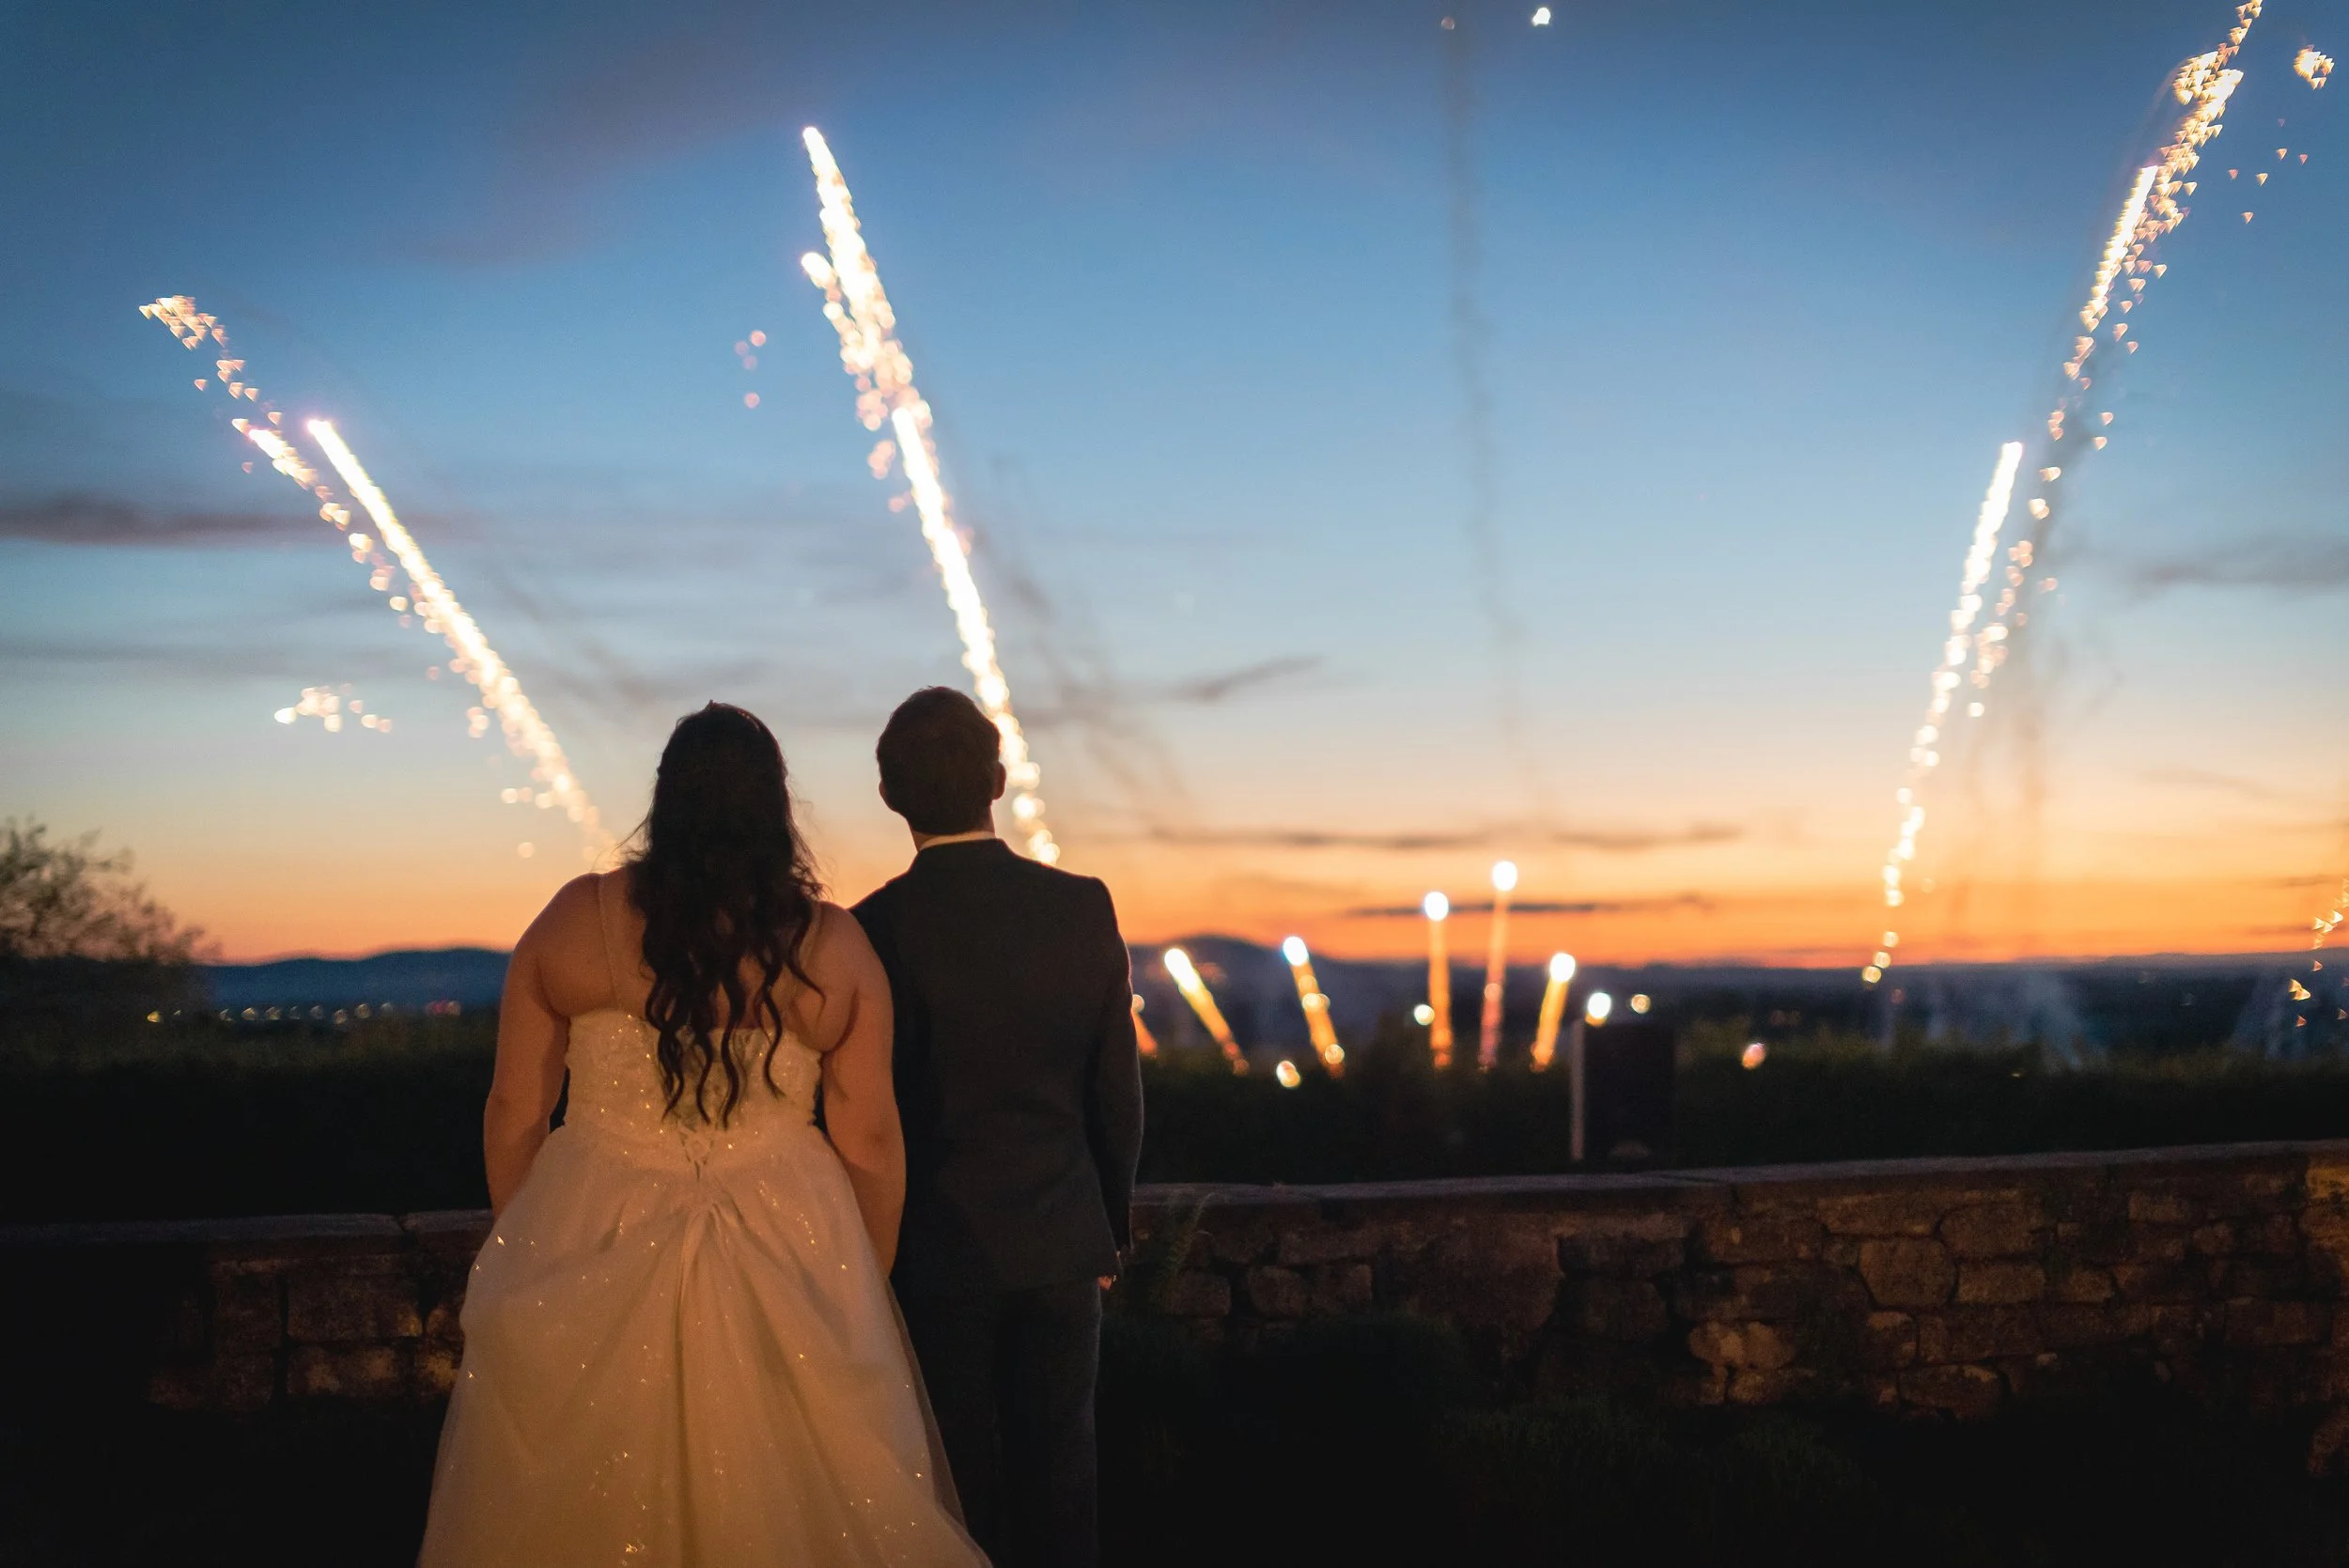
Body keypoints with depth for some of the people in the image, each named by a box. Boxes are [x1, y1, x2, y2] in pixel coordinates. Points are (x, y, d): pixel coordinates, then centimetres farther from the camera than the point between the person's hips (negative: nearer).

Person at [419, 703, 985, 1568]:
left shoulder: (577, 919, -5)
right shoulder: (831, 946, -5)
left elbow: (514, 1111, -1)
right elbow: (870, 1139, -3)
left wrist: (517, 1257, 12)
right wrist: (870, 1293, 9)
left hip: (589, 1258, 0)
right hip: (788, 1264, 0)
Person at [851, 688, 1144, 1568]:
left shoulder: (881, 926, -16)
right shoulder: (1084, 908, -6)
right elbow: (1117, 1087, 1)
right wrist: (1111, 1222, 15)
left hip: (937, 1254, -3)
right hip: (1062, 1244, 3)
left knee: (958, 1489, 9)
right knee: (1059, 1472, 14)